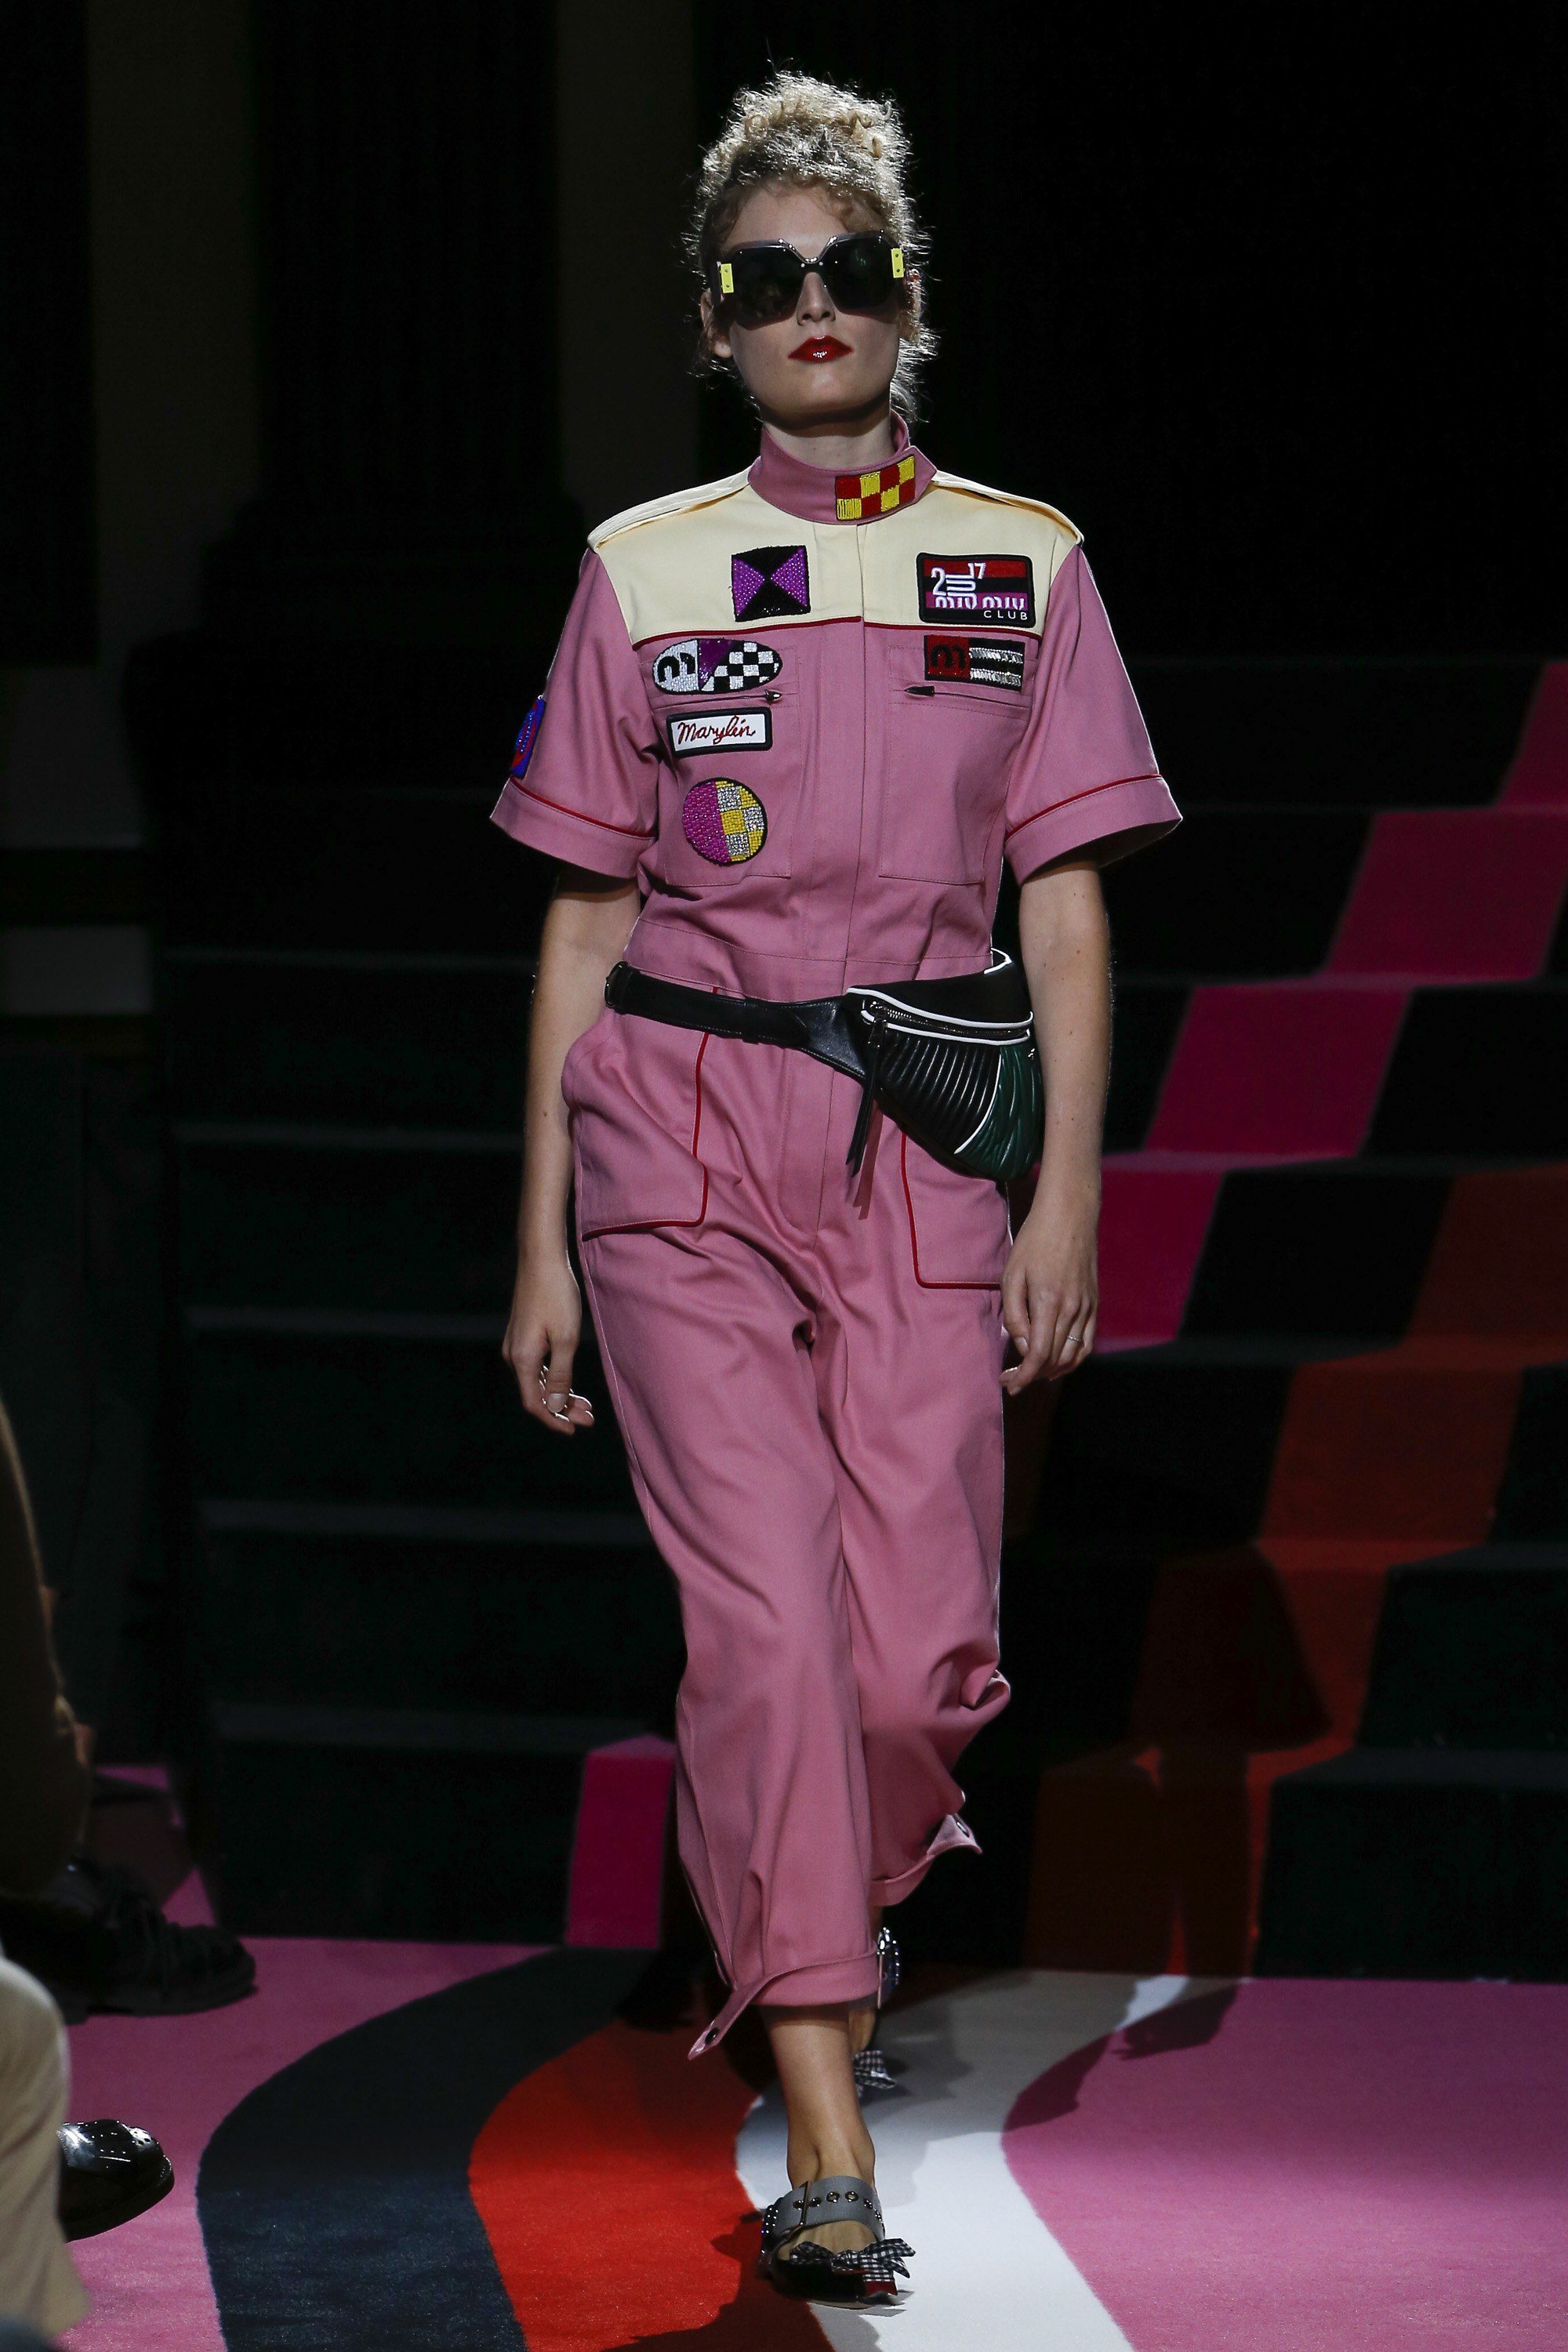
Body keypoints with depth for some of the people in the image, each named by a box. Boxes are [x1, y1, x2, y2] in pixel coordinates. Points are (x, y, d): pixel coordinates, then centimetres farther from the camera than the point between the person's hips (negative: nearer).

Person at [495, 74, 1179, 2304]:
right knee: (769, 1608, -13)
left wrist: (1069, 1195, -3)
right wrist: (543, 1232, 6)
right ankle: (827, 2148, -13)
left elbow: (1066, 905, 6)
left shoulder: (1023, 565, 8)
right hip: (681, 1136, -1)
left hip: (925, 1145, 1)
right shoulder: (645, 569, 7)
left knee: (924, 1651, -4)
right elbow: (585, 920, 9)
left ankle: (797, 1926, 29)